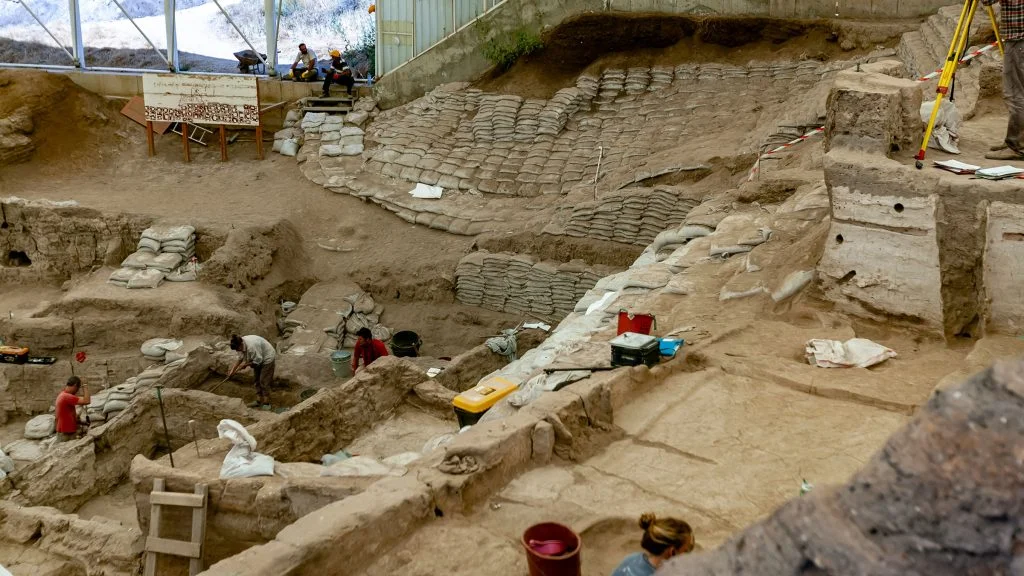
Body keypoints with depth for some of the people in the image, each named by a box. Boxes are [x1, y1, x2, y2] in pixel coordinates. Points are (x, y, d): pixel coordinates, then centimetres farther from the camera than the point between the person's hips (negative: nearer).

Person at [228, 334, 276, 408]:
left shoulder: (251, 346, -38)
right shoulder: (241, 345, -13)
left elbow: (257, 361, -27)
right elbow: (240, 359, 1)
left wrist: (245, 364, -19)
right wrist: (232, 370, -6)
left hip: (267, 358, -9)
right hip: (258, 358, 9)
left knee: (264, 381, -9)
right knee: (257, 379, 9)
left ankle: (266, 403, -5)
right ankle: (258, 401, 16)